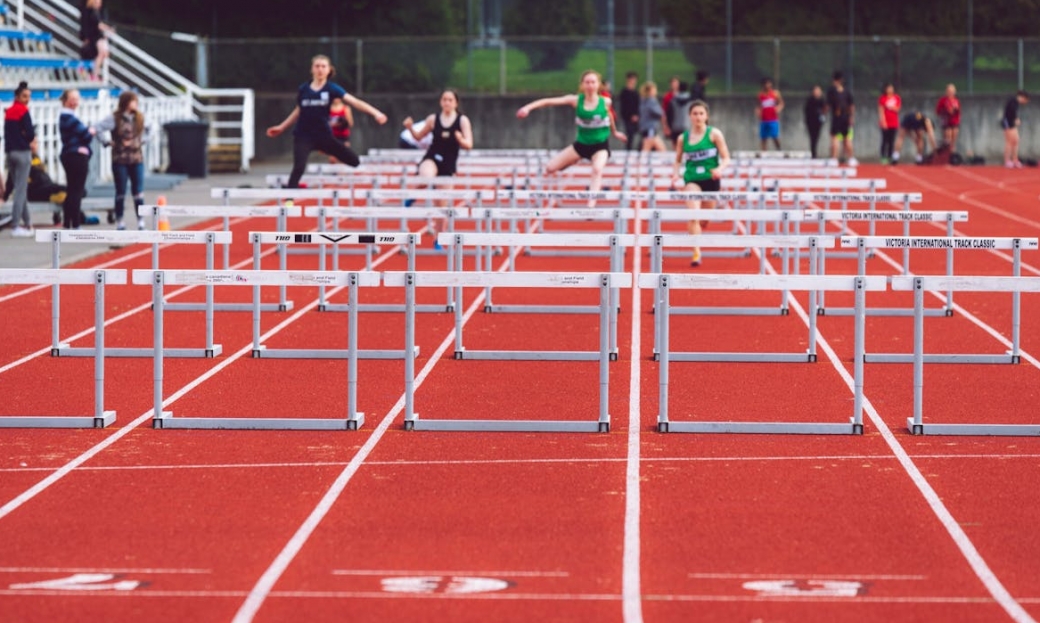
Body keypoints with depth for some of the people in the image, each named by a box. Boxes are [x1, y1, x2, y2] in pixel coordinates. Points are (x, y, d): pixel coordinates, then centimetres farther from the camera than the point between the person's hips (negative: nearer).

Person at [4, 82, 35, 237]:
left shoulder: (8, 112, 14)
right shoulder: (23, 112, -10)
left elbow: (8, 133, 13)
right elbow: (30, 134, -15)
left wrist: (28, 139, 3)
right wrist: (29, 139, 7)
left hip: (10, 152, 8)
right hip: (22, 153, -8)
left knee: (20, 188, 16)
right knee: (21, 190, -7)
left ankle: (27, 223, 23)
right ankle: (16, 226, -11)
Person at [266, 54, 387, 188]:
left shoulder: (332, 89, -6)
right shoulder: (303, 89, -1)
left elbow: (354, 102, -17)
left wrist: (375, 113, -29)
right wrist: (281, 127, 21)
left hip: (324, 135, 1)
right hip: (303, 136, -1)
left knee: (354, 161, 0)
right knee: (298, 168, -21)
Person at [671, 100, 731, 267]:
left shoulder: (714, 134, -3)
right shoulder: (683, 138, 2)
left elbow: (726, 158, -2)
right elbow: (678, 160, 12)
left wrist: (720, 169, -23)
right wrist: (676, 174, -7)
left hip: (711, 180, 0)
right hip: (692, 180, 0)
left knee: (704, 221, 11)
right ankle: (696, 253, -19)